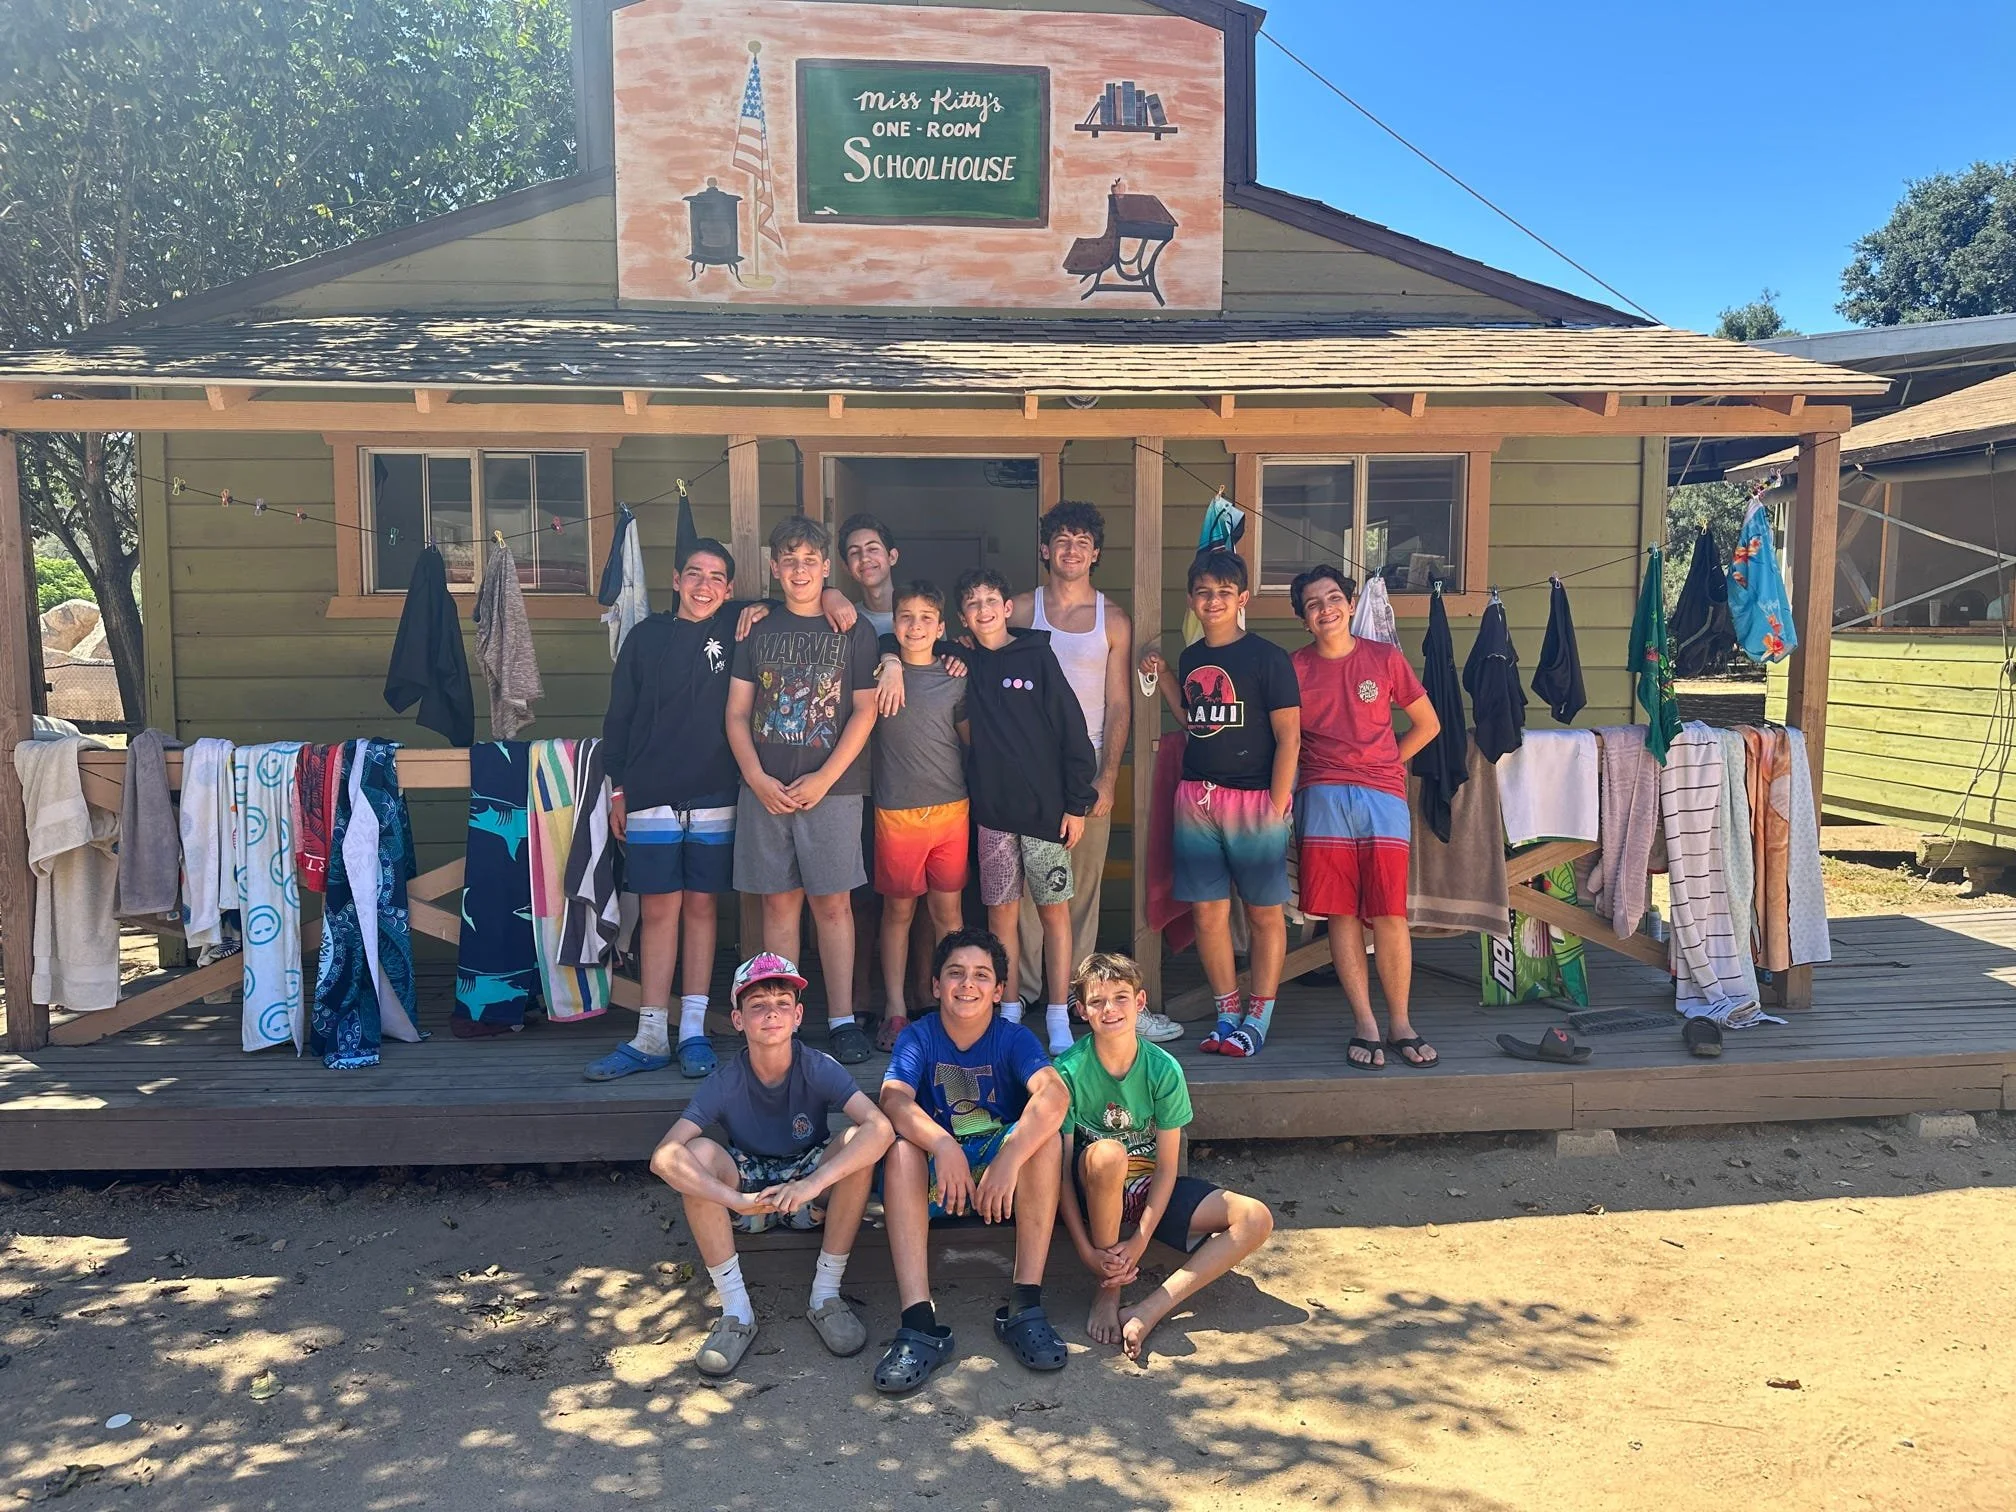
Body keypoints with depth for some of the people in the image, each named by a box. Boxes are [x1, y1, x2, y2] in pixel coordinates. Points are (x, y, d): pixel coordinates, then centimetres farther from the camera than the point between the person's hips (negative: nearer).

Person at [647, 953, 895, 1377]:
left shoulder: (820, 1070, -19)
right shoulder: (724, 1084, -17)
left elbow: (882, 1128, -34)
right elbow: (663, 1157, -29)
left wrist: (813, 1184, -45)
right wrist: (735, 1200, -42)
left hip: (812, 1198, 0)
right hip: (748, 1193, 1)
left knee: (858, 1142, -29)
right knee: (698, 1152, -28)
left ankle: (826, 1294, -16)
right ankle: (736, 1309, -19)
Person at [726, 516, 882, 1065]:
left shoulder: (854, 630, 4)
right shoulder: (757, 631, 10)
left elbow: (864, 712, -1)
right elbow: (737, 715, 7)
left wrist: (824, 778, -10)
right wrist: (758, 779, -6)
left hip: (832, 788, -2)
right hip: (765, 789, 2)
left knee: (832, 903, 0)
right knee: (779, 902, 5)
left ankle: (842, 1020, 7)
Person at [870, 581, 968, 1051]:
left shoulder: (954, 680, 5)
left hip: (951, 809, 1)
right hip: (896, 813, -1)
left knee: (948, 910, 6)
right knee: (899, 910, 6)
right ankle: (896, 1011, 15)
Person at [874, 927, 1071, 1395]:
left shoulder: (1014, 1038, -6)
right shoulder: (918, 1037, -4)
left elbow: (1054, 1094, -27)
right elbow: (893, 1099, -24)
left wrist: (1009, 1160, -42)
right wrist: (944, 1148, -43)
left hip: (1003, 1172, 0)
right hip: (937, 1179, 1)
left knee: (1043, 1132, -28)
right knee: (902, 1147, -29)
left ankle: (1025, 1305, -27)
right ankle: (919, 1323, -36)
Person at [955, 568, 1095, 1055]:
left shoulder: (1037, 656, -1)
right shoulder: (965, 662, 8)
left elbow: (1072, 730, -3)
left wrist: (1077, 802, -6)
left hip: (1045, 806, -3)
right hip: (993, 808, 3)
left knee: (1054, 910, 1)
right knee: (1001, 911, 6)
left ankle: (1058, 1019, 7)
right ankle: (1008, 1012, 16)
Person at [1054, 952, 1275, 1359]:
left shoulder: (1163, 1069, -12)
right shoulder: (1069, 1071, -17)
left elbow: (1166, 1168, -9)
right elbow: (1062, 1169, -15)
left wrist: (1139, 1242, -20)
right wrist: (1087, 1251, -22)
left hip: (1150, 1190, 3)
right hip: (1095, 1192, -3)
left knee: (1256, 1219, -17)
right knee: (1107, 1153, -39)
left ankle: (1148, 1311, -26)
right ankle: (1108, 1290, -17)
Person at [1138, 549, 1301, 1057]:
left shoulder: (1267, 658, -5)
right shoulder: (1190, 659, 11)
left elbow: (1289, 736, -7)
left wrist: (1277, 806, -12)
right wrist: (1164, 679, 11)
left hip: (1254, 799, -5)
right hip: (1195, 799, 5)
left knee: (1264, 913, 3)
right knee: (1207, 911, 6)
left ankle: (1258, 1018, 11)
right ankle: (1227, 1015, 17)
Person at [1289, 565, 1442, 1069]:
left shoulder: (1385, 658, 7)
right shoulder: (1295, 667, 6)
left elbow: (1428, 724, 15)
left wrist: (1385, 763, 9)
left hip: (1382, 796, 0)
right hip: (1323, 800, 0)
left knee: (1390, 914, -4)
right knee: (1342, 914, 0)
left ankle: (1400, 1025, 9)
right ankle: (1365, 1025, 8)